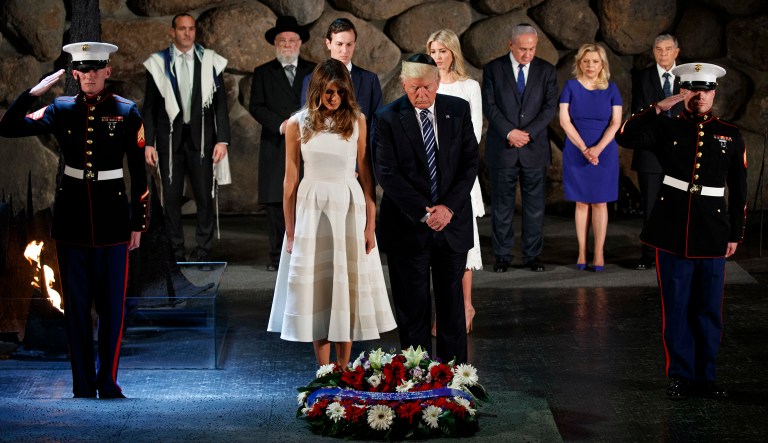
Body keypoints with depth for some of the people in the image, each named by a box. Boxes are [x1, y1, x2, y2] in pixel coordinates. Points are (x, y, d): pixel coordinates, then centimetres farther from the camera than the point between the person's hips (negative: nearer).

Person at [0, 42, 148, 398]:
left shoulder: (127, 113, -1)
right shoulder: (61, 110, 3)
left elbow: (139, 172, 1)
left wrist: (138, 223, 0)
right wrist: (34, 92, -13)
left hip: (112, 219, -1)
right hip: (72, 221, 2)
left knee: (112, 304, 2)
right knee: (76, 305, 5)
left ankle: (108, 382, 13)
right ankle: (83, 384, 13)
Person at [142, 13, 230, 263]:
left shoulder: (210, 62, 4)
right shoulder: (158, 63, 4)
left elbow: (220, 104, 5)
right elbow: (149, 107, 5)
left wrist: (222, 139, -3)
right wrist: (149, 143, -2)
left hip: (201, 139, 0)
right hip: (169, 138, 0)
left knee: (204, 196, -1)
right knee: (171, 197, 2)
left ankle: (203, 253, 7)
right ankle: (176, 253, 9)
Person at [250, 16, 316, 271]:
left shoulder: (314, 71, 14)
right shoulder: (263, 73, 11)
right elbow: (256, 106, 2)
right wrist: (280, 124, -12)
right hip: (276, 148, 0)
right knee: (276, 203, -2)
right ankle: (278, 257, 3)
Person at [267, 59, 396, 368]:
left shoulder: (357, 121, 0)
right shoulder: (297, 125, 0)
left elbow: (367, 176, 0)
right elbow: (290, 181, 3)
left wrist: (370, 225, -4)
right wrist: (290, 231, 2)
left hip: (349, 209, 0)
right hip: (311, 209, 0)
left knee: (347, 288, 4)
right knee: (316, 289, 2)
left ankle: (344, 370, 14)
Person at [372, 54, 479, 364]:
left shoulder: (459, 111, 3)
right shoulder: (387, 119, -6)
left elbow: (470, 162, 1)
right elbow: (387, 174, -11)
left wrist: (449, 207, -11)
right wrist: (423, 212, -16)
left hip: (452, 220, 2)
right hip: (408, 227, -2)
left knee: (452, 302, 10)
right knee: (412, 306, 4)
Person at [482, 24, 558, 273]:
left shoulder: (546, 71, 5)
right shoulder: (493, 69, 2)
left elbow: (550, 107, -1)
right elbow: (489, 105, -4)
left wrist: (528, 133, -12)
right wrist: (509, 132, -15)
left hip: (534, 148, 1)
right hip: (501, 148, -1)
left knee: (535, 205, 4)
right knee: (502, 205, 4)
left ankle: (532, 256, 12)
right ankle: (502, 256, 11)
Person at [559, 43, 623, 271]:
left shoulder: (611, 89, 2)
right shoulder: (571, 86, 0)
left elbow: (616, 122, -3)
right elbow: (564, 120, -5)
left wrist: (598, 148, -16)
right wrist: (583, 148, -14)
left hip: (604, 153, 0)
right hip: (576, 153, 0)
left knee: (599, 202, 1)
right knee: (581, 202, 3)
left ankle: (599, 253, 3)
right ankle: (582, 253, 6)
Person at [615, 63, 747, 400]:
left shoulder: (730, 136, 6)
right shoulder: (667, 128, 3)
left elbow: (738, 190, 8)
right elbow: (626, 137, -13)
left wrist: (736, 234, 5)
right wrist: (658, 108, -16)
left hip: (713, 236, 1)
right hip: (673, 233, -1)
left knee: (709, 309, 6)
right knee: (676, 308, 4)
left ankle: (705, 376, 17)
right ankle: (680, 375, 14)